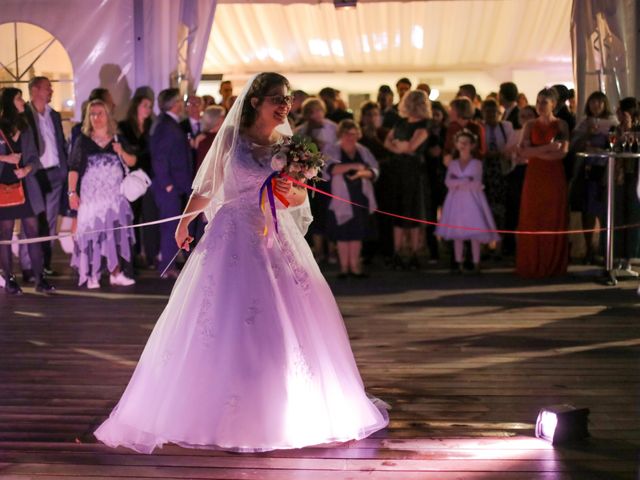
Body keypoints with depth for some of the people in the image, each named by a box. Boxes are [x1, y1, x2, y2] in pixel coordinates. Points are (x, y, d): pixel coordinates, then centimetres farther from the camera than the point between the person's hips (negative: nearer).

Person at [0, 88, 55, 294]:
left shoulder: (24, 129, 14)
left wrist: (28, 169, -8)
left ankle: (40, 279, 1)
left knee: (33, 232, 0)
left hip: (26, 186, 4)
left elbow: (34, 157, 11)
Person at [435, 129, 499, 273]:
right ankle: (459, 263, 7)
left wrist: (457, 182, -9)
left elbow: (476, 184, -10)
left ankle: (476, 264, -4)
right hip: (457, 200, 3)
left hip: (472, 200, -3)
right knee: (457, 234, 3)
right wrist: (466, 181, -12)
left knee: (475, 234, -7)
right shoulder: (453, 164, 9)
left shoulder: (476, 163, 1)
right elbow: (448, 182, -3)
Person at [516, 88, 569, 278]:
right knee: (532, 221, 0)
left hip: (555, 177, -1)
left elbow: (562, 152, -10)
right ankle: (531, 264, 5)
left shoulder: (561, 125, 3)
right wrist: (548, 147, -15)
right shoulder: (530, 125, 7)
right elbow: (523, 151, -5)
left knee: (554, 221, 1)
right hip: (534, 176, 1)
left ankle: (553, 265, 8)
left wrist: (535, 152, -10)